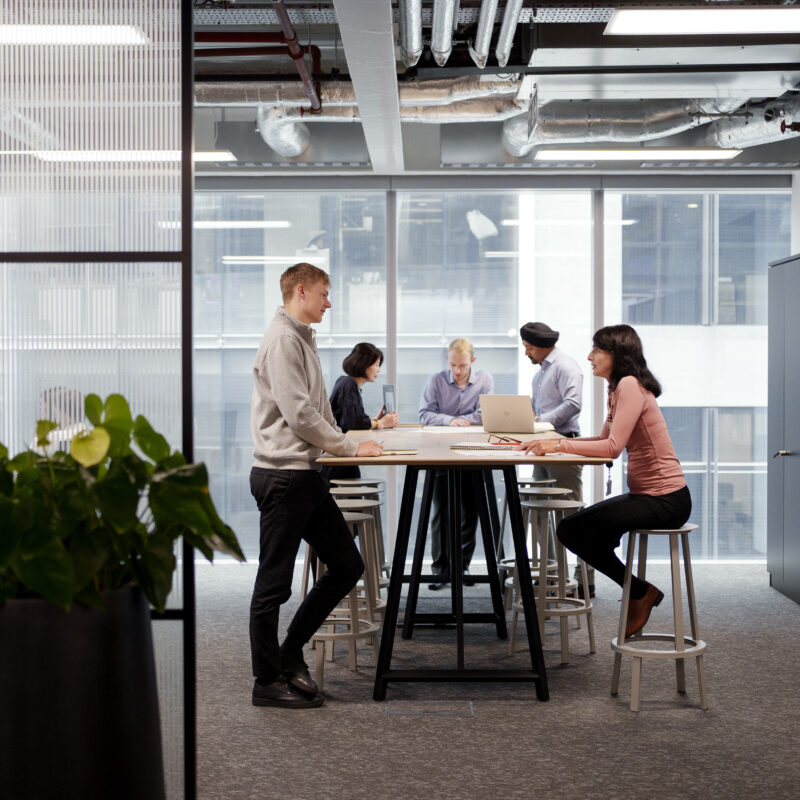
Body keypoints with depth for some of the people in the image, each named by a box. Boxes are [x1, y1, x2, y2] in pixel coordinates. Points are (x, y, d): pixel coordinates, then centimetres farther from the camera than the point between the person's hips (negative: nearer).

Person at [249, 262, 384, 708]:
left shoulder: (303, 339, 18)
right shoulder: (282, 339, -13)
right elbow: (298, 412, -19)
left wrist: (344, 444, 9)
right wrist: (349, 448, -10)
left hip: (305, 474, 10)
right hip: (282, 476, -10)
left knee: (347, 565, 11)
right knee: (274, 583, 0)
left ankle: (291, 654, 21)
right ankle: (268, 681, 11)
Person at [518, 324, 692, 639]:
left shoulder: (630, 385, -17)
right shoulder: (620, 388, 14)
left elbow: (612, 447, -24)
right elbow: (604, 439, 16)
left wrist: (559, 446, -20)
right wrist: (555, 442, 4)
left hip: (665, 500, -10)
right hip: (646, 495, 10)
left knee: (574, 529, -15)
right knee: (570, 529, 9)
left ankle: (640, 592, 1)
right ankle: (639, 591, 15)